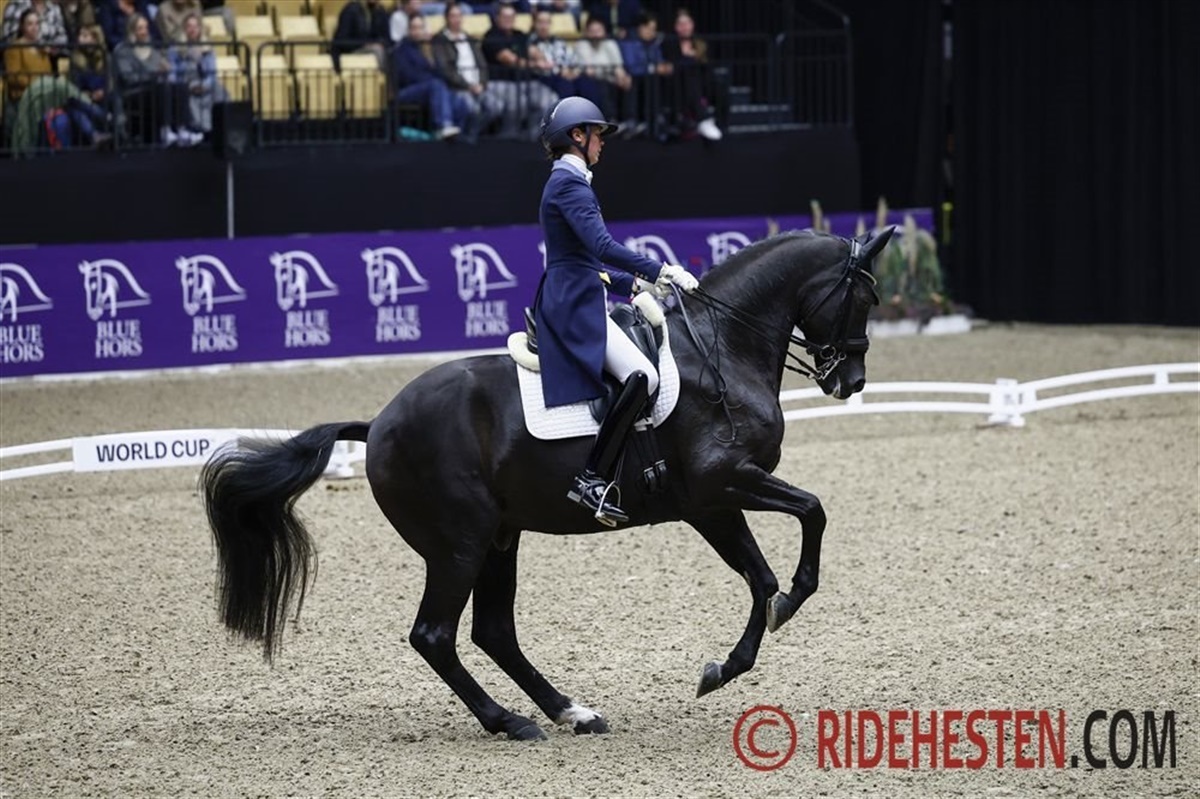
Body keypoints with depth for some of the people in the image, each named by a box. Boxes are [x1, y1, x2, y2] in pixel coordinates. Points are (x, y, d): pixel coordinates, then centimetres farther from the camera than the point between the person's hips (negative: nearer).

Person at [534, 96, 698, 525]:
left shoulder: (567, 182, 21)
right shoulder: (569, 183, -11)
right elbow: (602, 246, -24)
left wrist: (635, 284, 22)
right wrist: (659, 271, -24)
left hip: (571, 300, 11)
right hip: (575, 305, -11)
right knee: (642, 376, -25)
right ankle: (593, 480, -28)